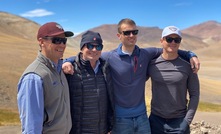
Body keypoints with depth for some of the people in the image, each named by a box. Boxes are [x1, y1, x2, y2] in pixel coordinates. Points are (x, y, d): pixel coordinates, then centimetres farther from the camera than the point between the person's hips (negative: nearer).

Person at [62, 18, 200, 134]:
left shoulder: (146, 54, 1)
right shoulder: (109, 57, -8)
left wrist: (191, 55, 5)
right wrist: (69, 61, -17)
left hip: (141, 116, 3)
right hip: (120, 118, -2)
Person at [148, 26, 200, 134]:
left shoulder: (187, 66, -4)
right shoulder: (152, 64, -3)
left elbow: (194, 94, 0)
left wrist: (187, 120, -6)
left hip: (179, 122, -1)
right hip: (156, 120, 1)